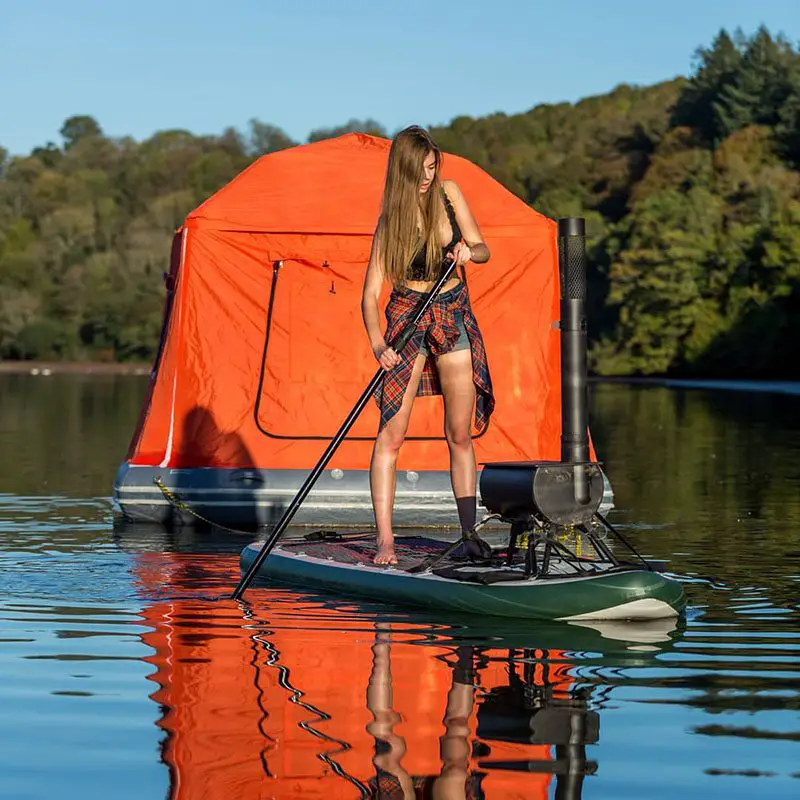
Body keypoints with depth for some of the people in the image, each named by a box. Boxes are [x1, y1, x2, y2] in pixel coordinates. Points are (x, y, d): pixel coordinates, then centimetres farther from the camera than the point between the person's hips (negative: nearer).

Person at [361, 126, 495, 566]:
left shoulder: (449, 193, -1)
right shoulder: (391, 220, -10)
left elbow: (483, 249, 6)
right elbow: (370, 293, -13)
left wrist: (468, 251, -18)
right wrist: (377, 343, -30)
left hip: (455, 316, 3)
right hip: (408, 316, -3)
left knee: (460, 435, 5)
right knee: (391, 433, -11)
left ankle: (470, 534, 11)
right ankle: (385, 539, -11)